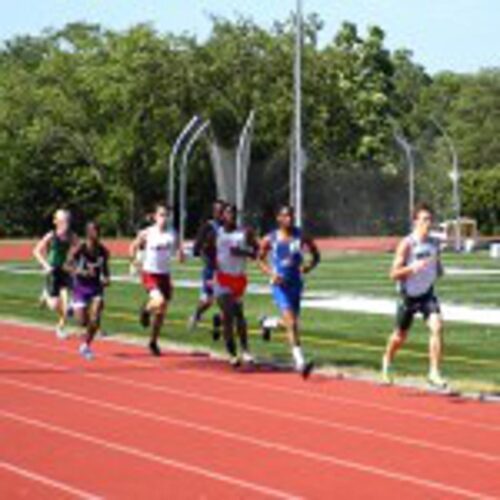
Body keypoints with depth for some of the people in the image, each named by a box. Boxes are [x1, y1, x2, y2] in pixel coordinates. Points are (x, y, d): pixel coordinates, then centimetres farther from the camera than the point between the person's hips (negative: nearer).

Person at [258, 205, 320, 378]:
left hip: (296, 284, 3)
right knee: (292, 323, -17)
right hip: (280, 285, -3)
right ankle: (300, 362, -19)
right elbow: (261, 259, 9)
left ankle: (267, 323, 49)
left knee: (291, 322, 15)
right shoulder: (270, 239, -4)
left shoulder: (301, 238, -3)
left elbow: (316, 256, 5)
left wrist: (309, 266, -17)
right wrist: (271, 273, -9)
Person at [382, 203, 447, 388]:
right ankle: (387, 361, 46)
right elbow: (394, 274, -18)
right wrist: (413, 267, -34)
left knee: (437, 327, -21)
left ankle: (434, 373, -19)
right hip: (409, 296, -3)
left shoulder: (434, 243, -1)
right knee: (400, 337, 13)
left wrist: (438, 270, -8)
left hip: (427, 294, 3)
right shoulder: (407, 244, -16)